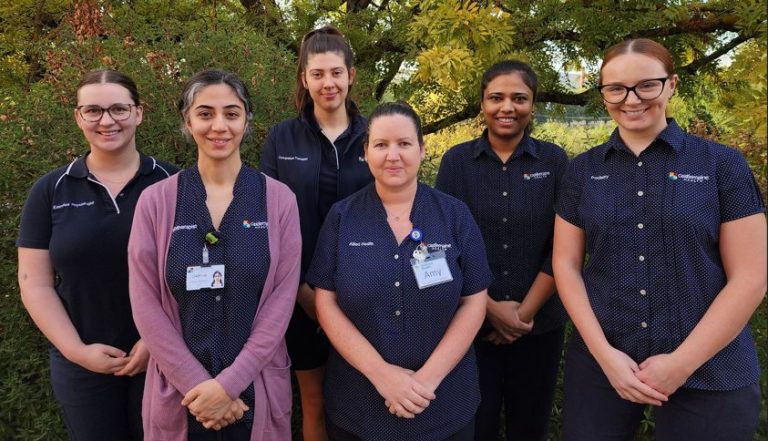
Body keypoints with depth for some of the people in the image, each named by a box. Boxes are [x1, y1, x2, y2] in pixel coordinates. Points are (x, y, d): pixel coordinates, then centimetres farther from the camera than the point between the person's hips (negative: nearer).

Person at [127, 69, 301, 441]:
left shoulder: (278, 199, -4)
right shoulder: (156, 201, -3)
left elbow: (281, 298, -7)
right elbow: (146, 306, -5)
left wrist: (229, 383, -13)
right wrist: (198, 384, -12)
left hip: (256, 389, 0)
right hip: (179, 392, 0)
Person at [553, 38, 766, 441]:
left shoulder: (723, 164, -2)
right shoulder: (582, 170, 4)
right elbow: (566, 264, 2)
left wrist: (681, 363, -11)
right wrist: (603, 352, -9)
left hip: (709, 374, -1)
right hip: (601, 364, 2)